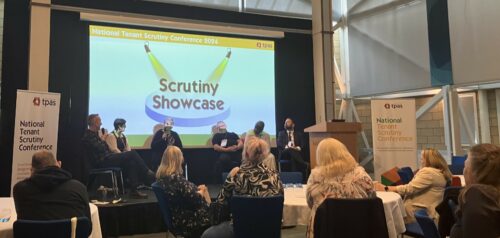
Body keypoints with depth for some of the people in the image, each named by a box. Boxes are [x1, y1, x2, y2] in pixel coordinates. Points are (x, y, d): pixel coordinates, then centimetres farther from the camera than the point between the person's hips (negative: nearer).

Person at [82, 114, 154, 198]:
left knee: (131, 162, -10)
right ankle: (147, 173, -7)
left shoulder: (95, 134, 20)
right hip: (102, 162, -10)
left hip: (107, 158, 10)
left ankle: (134, 190, -14)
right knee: (132, 153, -19)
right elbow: (100, 149, -21)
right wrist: (102, 139, -4)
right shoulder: (88, 136, -10)